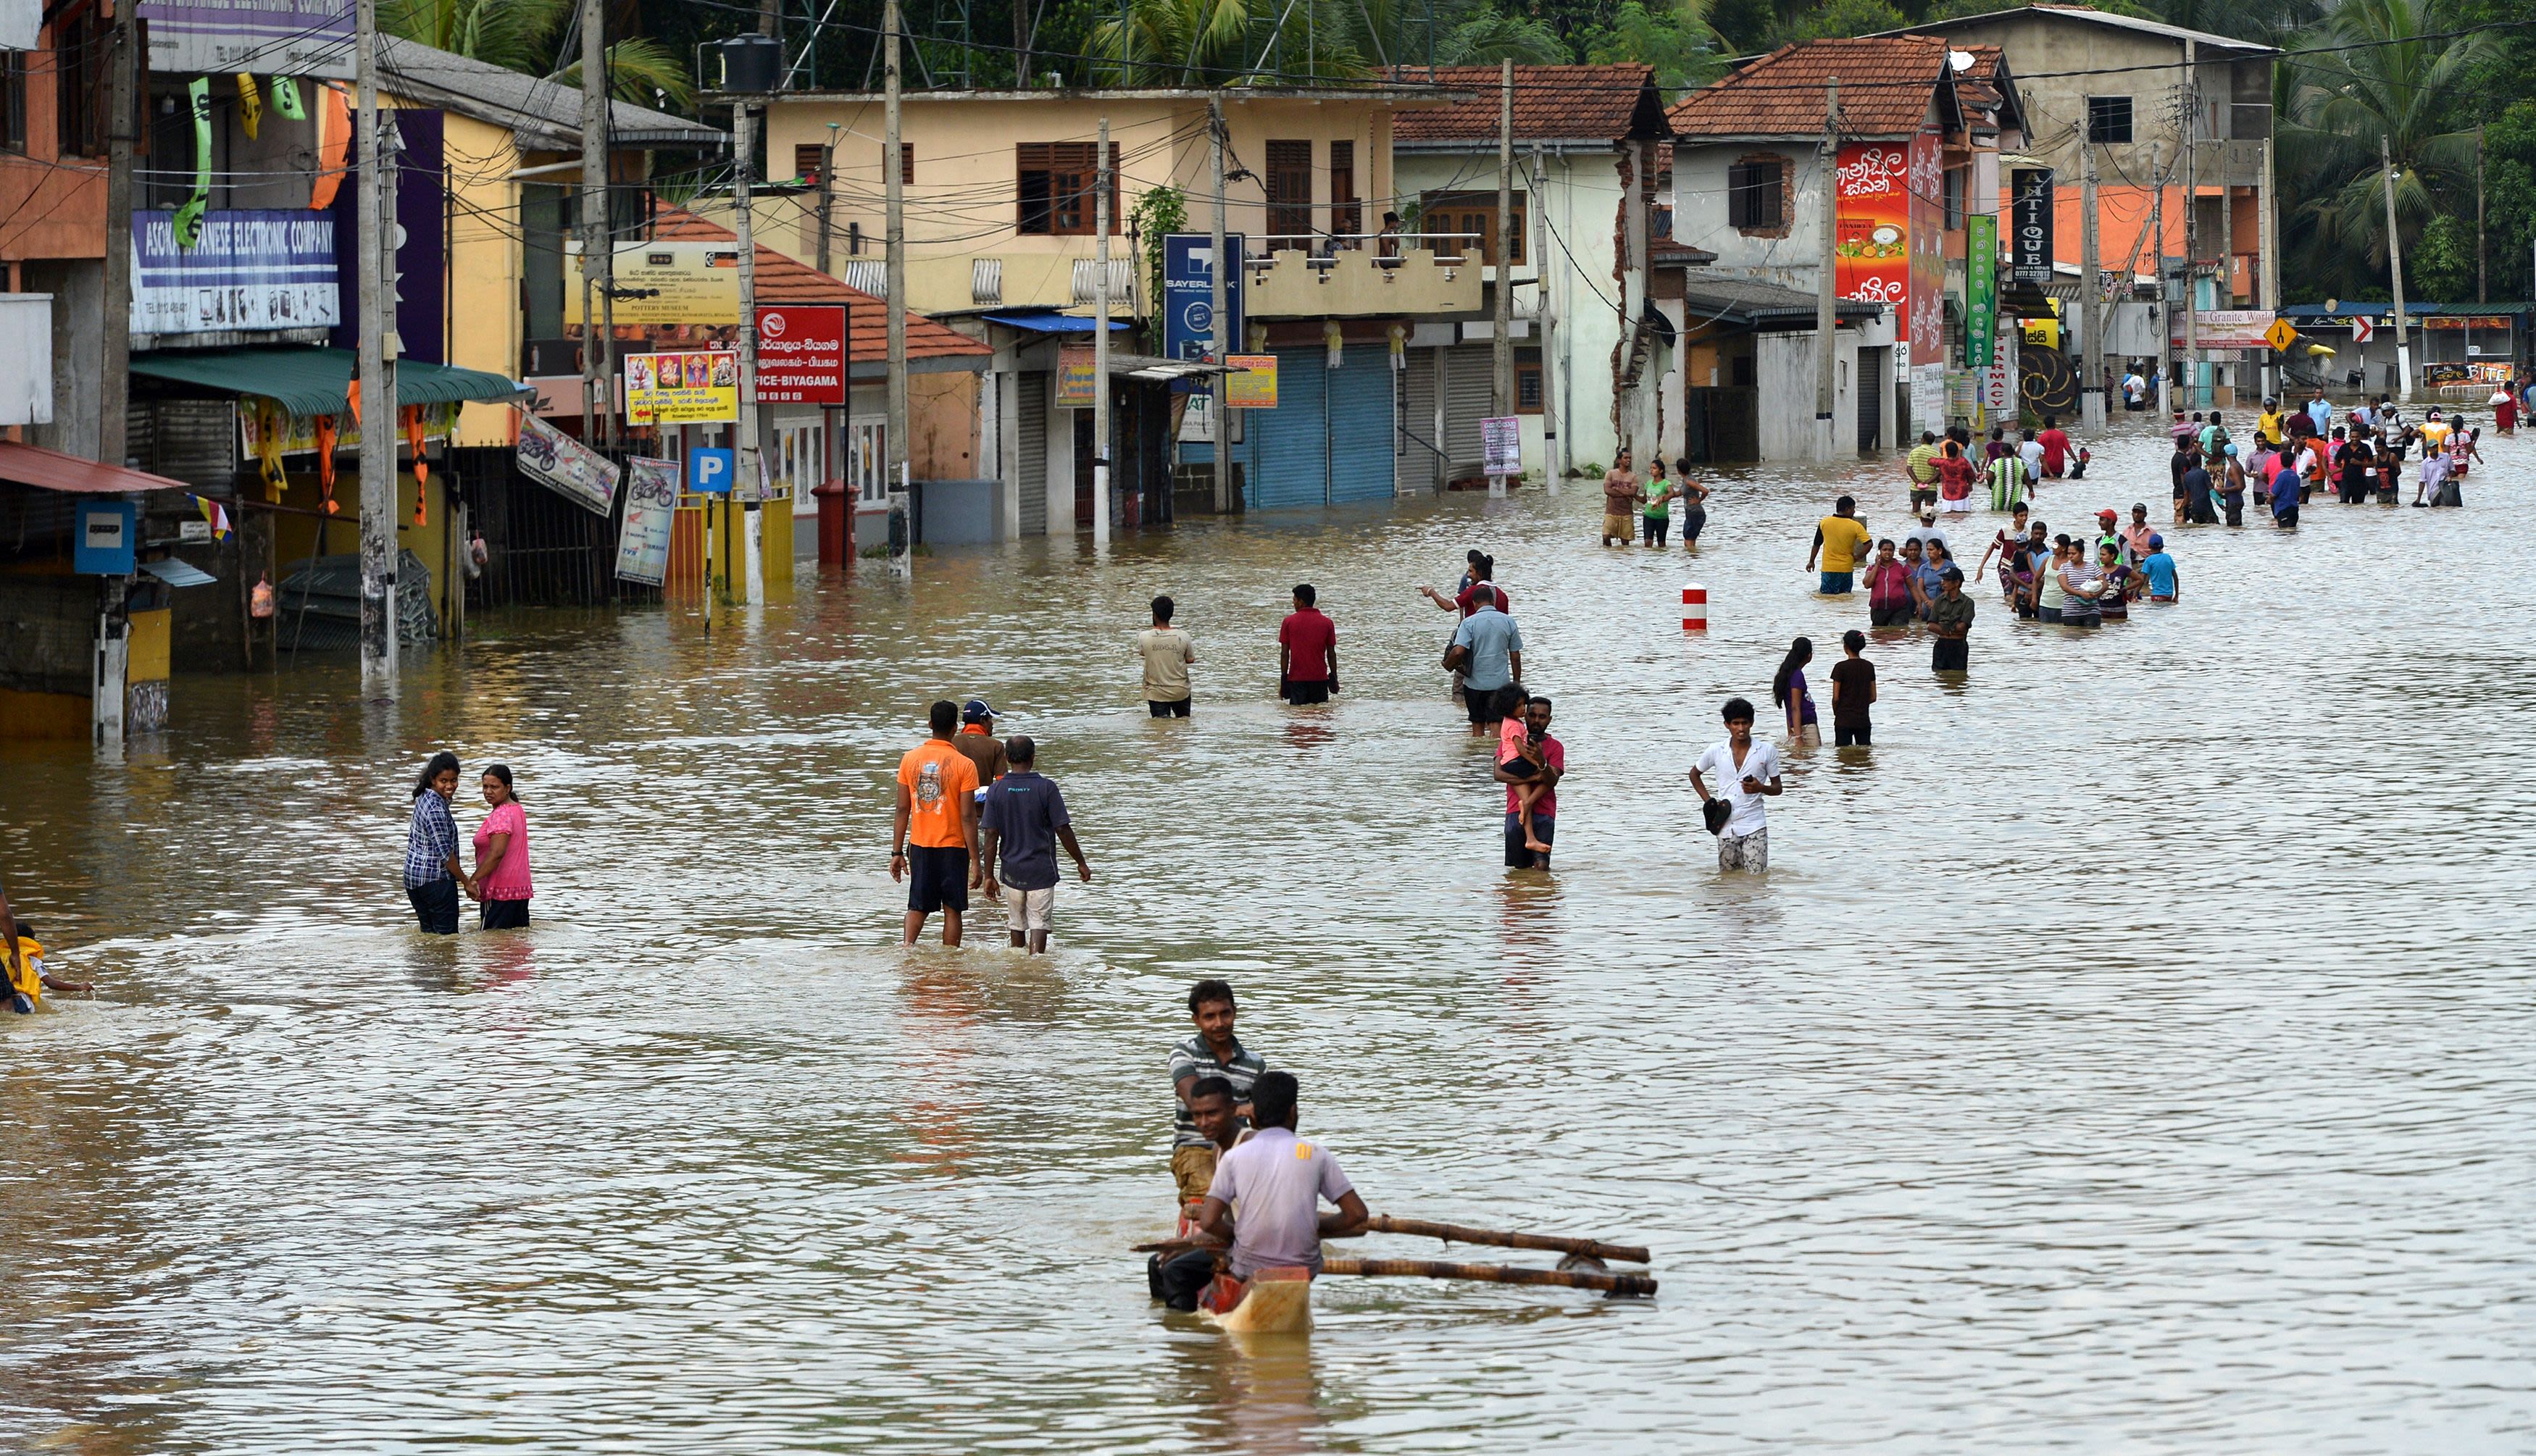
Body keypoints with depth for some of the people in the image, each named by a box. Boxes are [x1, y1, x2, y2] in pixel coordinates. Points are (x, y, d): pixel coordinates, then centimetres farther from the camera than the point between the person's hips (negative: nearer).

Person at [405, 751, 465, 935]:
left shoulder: (424, 798, 9)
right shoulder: (436, 808, -20)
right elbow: (444, 852, -19)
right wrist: (466, 881, -11)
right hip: (436, 878, -9)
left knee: (429, 934, 12)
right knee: (447, 935, -5)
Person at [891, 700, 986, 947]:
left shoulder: (910, 759, -2)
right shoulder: (964, 765, -11)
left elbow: (902, 810, 2)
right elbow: (968, 817, -12)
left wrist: (897, 852, 9)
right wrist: (976, 862, -7)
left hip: (919, 845, 3)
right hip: (953, 846, -3)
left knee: (918, 906, 10)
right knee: (952, 909, 8)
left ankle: (908, 944, -15)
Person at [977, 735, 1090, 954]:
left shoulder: (996, 790, -3)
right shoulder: (1046, 788, -10)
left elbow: (990, 836, -4)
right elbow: (1063, 830, -8)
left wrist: (989, 875, 2)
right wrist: (1081, 863, 4)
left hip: (1012, 870, 3)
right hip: (1042, 870, -3)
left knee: (1017, 925, 17)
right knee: (1039, 923, -2)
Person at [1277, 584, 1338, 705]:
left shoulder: (1289, 622, -2)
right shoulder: (1327, 623, 1)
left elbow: (1284, 653, -2)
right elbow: (1331, 654, 3)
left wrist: (1283, 680, 3)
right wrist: (1334, 679, 13)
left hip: (1296, 679, -1)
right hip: (1320, 678, 1)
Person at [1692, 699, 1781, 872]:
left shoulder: (1767, 752, -1)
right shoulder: (1716, 751, 2)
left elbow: (1777, 788, 7)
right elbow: (1694, 774, 19)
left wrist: (1761, 788, -16)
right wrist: (1709, 801, 7)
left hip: (1754, 826, -2)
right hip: (1726, 827, 2)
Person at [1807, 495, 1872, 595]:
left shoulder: (1824, 523, -2)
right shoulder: (1855, 526, -8)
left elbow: (1817, 544, 6)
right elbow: (1868, 544, -14)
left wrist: (1811, 561, 19)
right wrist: (1856, 558, 0)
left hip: (1828, 568, 0)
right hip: (1846, 568, 0)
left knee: (1827, 596, 1)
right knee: (1845, 596, 13)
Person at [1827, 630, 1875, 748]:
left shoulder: (1841, 667, -10)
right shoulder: (1869, 667, 3)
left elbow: (1836, 697, -9)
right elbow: (1873, 697, 7)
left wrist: (1835, 712, 9)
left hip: (1844, 720, -4)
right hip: (1863, 720, 4)